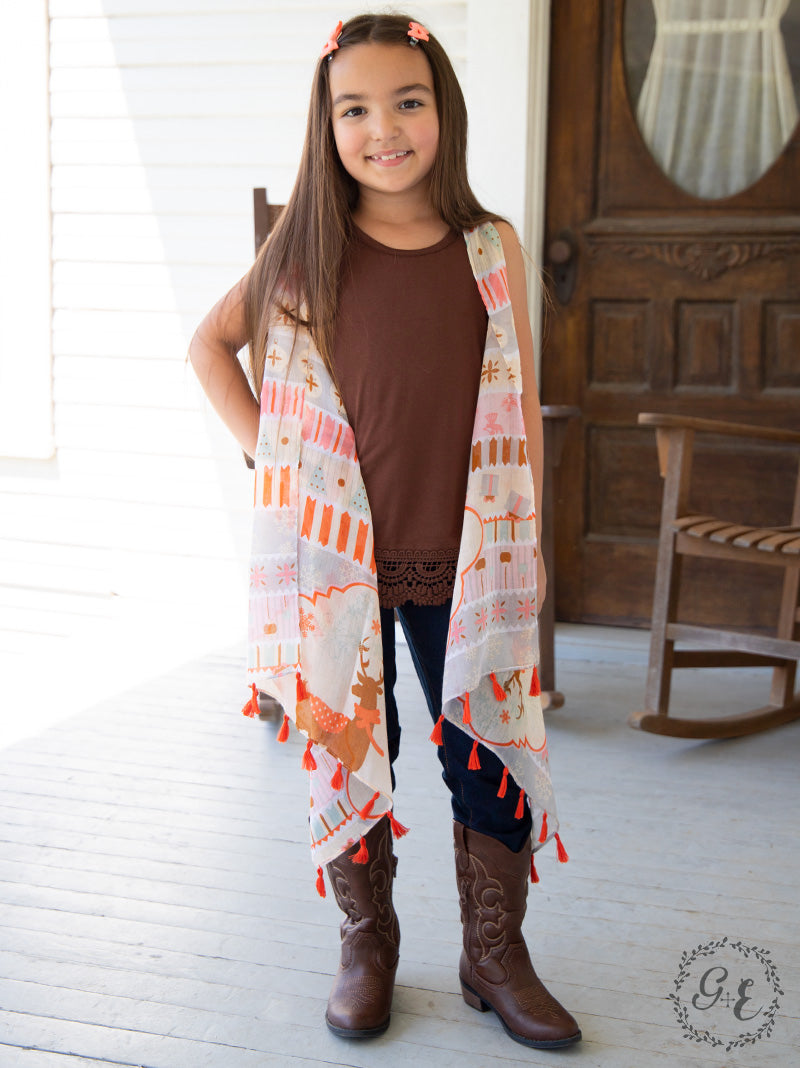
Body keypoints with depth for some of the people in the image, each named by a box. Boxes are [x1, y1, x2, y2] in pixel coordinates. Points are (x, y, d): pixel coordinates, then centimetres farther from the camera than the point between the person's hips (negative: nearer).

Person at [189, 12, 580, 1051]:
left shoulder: (492, 248, 0)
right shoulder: (308, 250, -1)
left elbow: (519, 408, 4)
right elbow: (211, 344, 12)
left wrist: (531, 544, 4)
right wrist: (264, 448, 1)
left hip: (466, 559, 1)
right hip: (338, 556, 0)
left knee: (493, 753, 6)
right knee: (349, 750, 10)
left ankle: (495, 955, 25)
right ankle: (367, 947, 29)